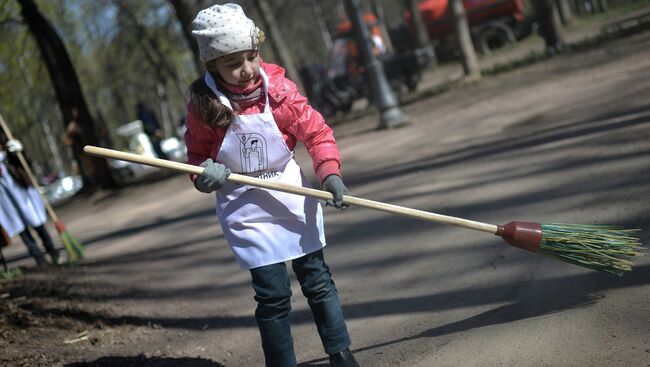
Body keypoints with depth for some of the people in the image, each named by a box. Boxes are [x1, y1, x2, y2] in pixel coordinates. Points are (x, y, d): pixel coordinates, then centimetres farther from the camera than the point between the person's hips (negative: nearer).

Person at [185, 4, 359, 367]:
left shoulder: (278, 88, -12)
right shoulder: (204, 105, -12)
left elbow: (316, 131, -7)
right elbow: (197, 157, 2)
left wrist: (330, 172, -22)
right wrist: (205, 175, -19)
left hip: (294, 199, 2)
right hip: (246, 210, -2)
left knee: (317, 279, 12)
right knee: (273, 295, -4)